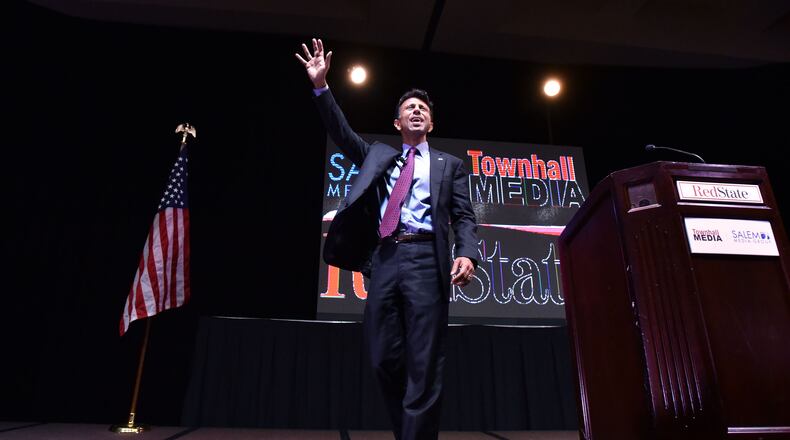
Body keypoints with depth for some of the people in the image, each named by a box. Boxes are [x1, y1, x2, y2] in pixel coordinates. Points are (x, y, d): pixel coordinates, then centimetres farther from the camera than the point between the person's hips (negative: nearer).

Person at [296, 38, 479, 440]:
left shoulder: (449, 165, 17)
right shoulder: (378, 155, 25)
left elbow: (464, 217, 7)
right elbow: (342, 133, 14)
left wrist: (467, 254, -12)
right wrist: (321, 86, 3)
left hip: (426, 260, -2)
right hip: (385, 260, 3)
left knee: (423, 368, -7)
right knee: (385, 361, 4)